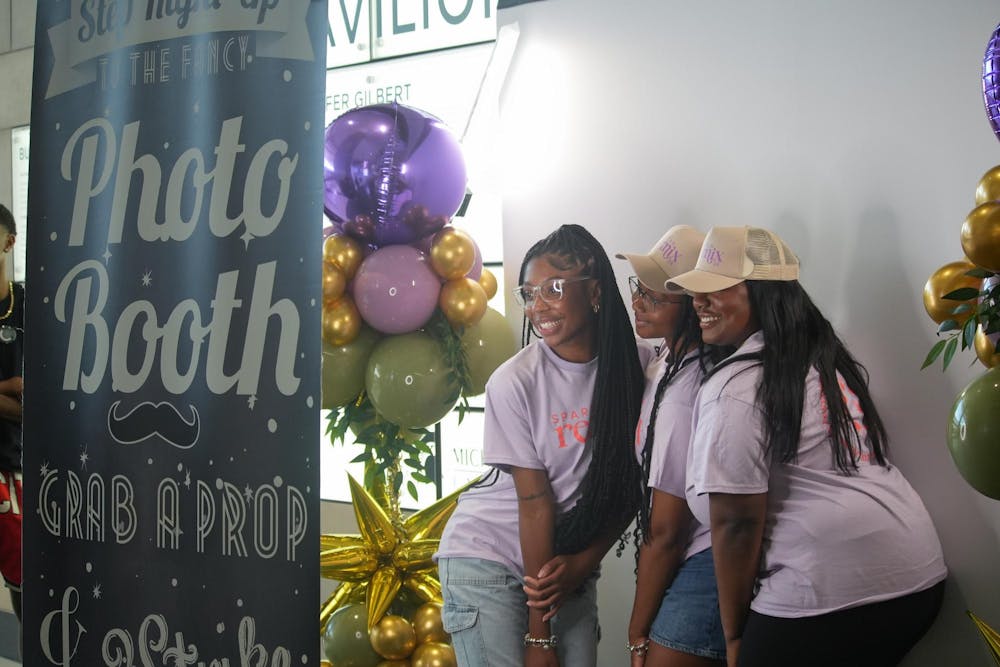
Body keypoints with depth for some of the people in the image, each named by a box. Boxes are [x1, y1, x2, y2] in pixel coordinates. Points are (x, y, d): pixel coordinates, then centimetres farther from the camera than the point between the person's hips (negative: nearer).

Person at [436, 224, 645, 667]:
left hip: (569, 559, 3)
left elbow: (630, 486, 0)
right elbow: (535, 502, -16)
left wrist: (585, 561, -9)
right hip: (485, 558, -3)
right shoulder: (514, 382, -17)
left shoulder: (630, 370, -7)